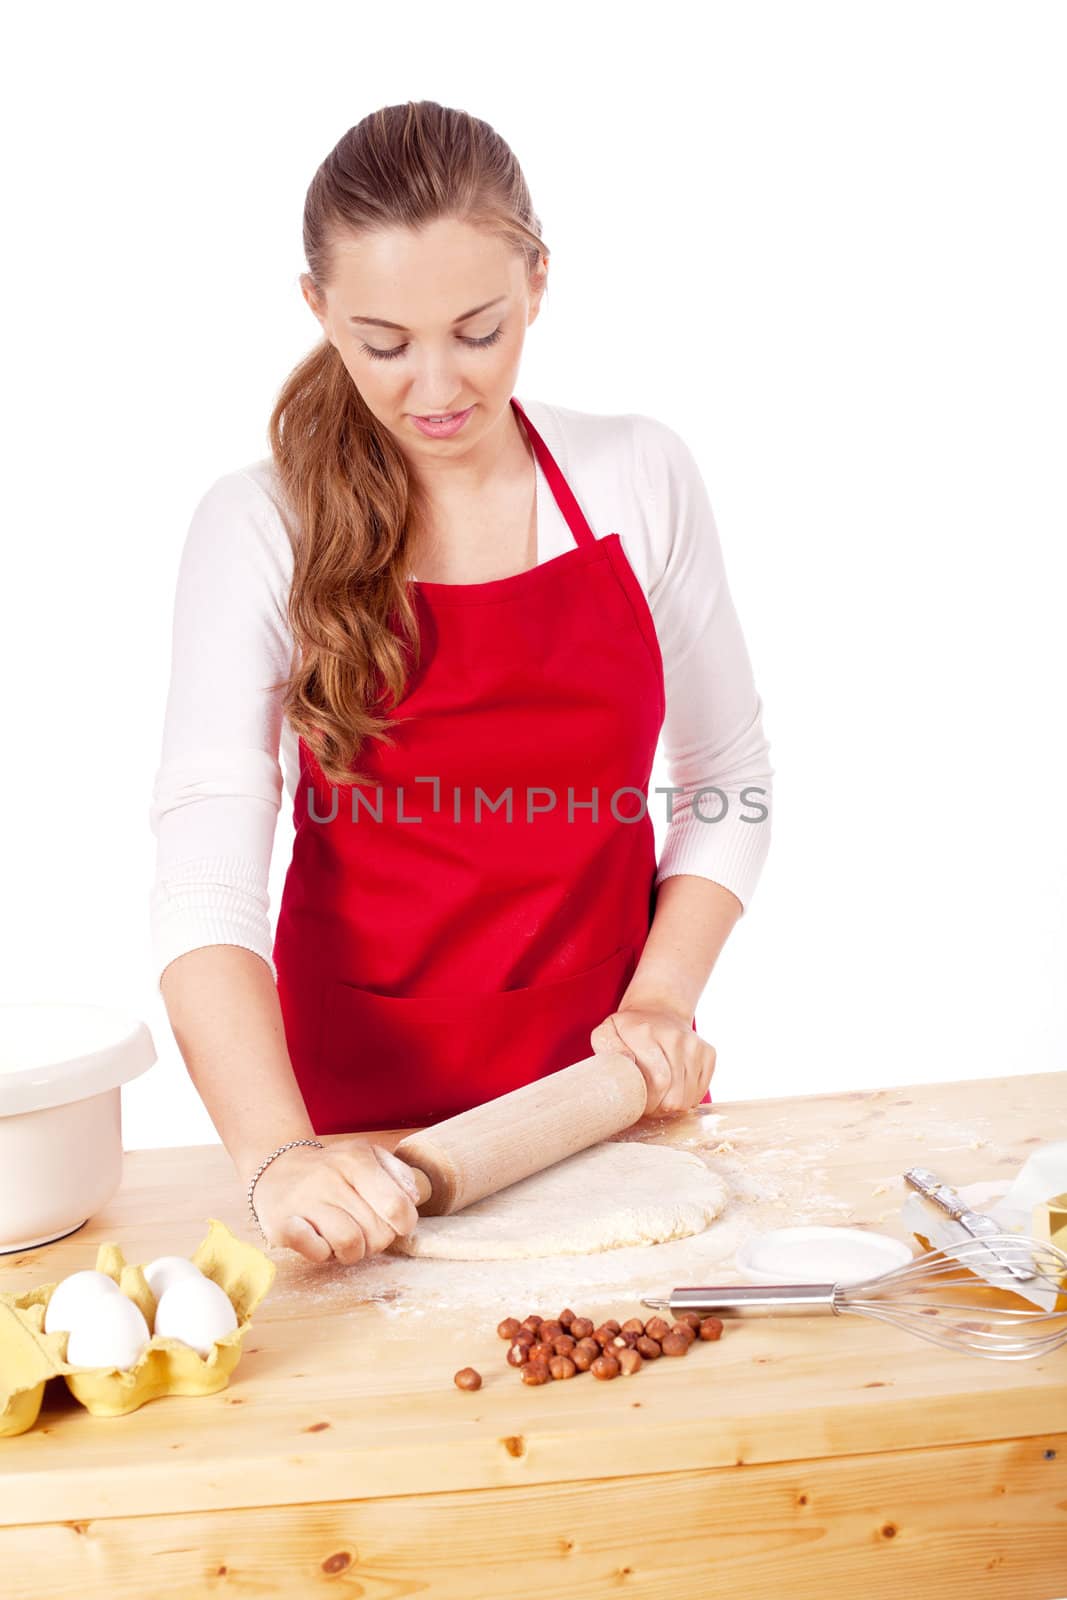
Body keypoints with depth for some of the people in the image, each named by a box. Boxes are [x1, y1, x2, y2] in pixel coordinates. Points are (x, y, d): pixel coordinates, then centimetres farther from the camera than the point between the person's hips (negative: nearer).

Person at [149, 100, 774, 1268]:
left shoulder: (640, 477, -4)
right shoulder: (261, 526, -12)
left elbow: (728, 780, 4)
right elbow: (203, 875, -22)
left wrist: (661, 1000, -9)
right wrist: (278, 1154, -35)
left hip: (612, 1088, 2)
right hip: (366, 1103, -2)